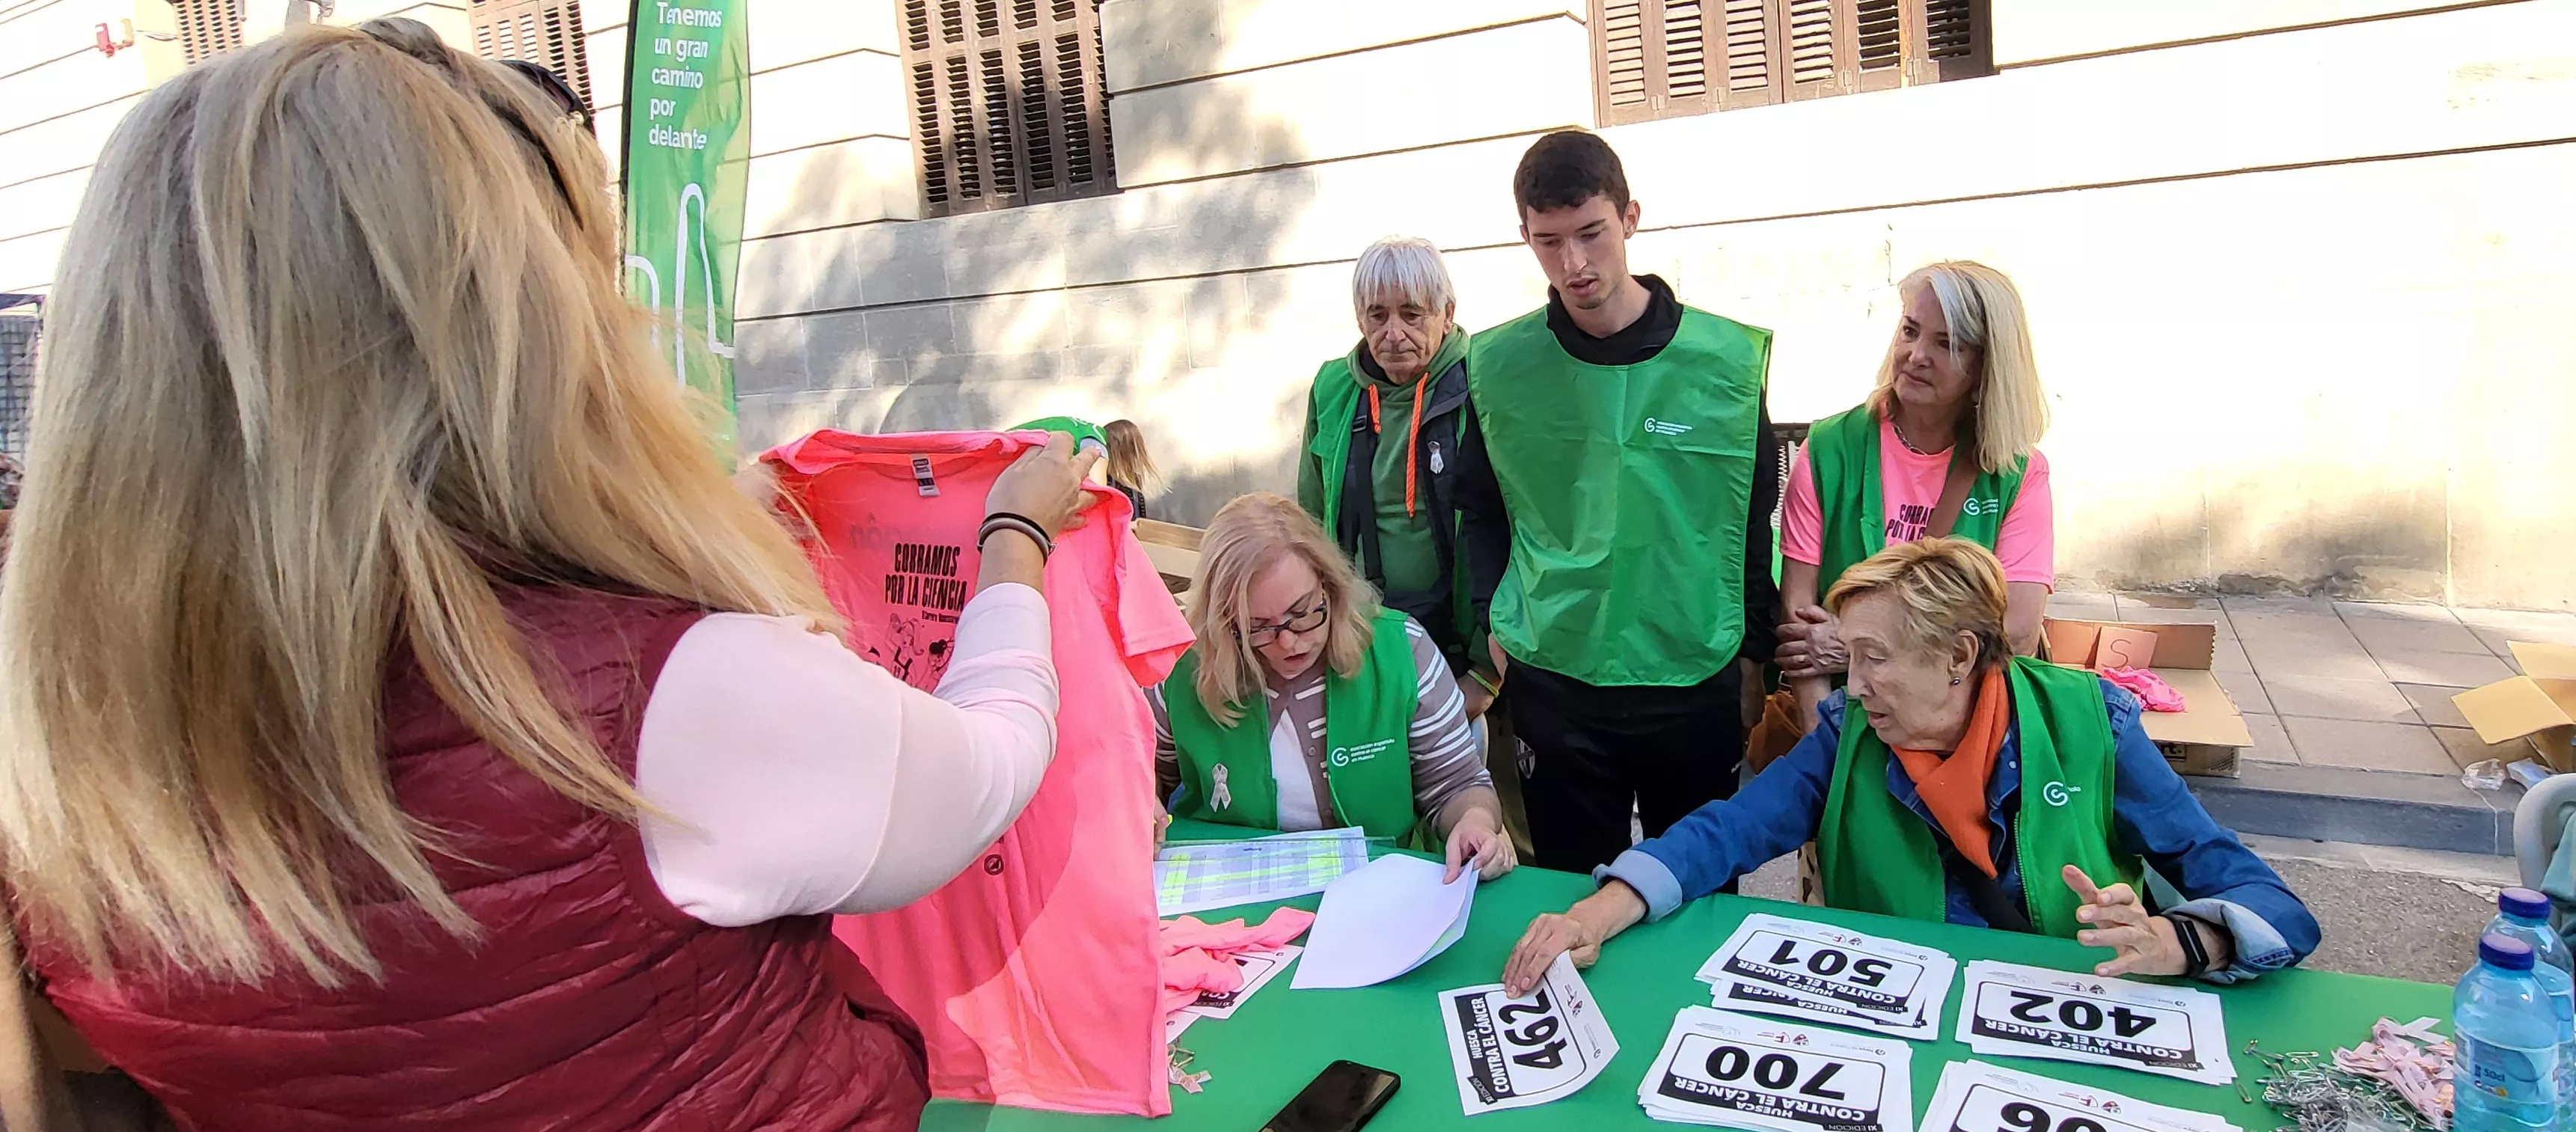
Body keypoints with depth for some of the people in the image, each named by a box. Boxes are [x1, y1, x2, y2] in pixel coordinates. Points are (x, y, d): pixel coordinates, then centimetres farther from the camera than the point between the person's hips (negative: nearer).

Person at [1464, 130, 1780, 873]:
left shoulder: (1729, 357, -6)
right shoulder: (1496, 363, -3)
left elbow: (1757, 517, 4)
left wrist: (1759, 648, 6)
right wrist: (1492, 632, 3)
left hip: (1697, 681, 0)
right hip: (1554, 684, 1)